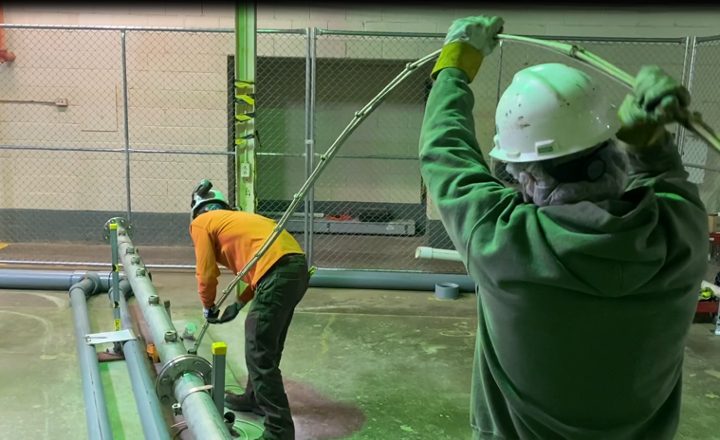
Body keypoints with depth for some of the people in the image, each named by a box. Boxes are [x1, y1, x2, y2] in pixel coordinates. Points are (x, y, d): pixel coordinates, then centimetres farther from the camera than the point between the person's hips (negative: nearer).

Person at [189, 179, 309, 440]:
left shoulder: (201, 223, 11)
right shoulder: (236, 219, 33)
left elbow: (206, 273, 6)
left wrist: (208, 308, 24)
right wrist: (239, 304, 29)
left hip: (279, 273, -9)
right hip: (297, 267, 9)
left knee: (259, 354, -3)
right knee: (266, 346, 25)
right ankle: (254, 398, 42)